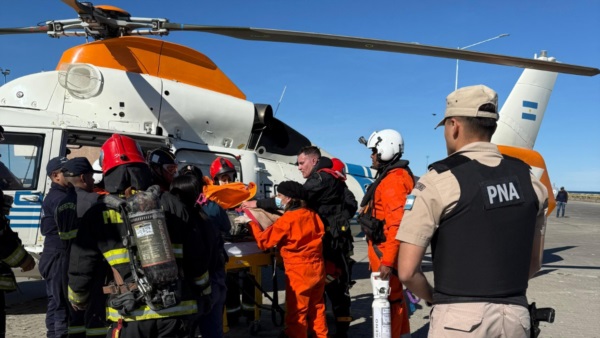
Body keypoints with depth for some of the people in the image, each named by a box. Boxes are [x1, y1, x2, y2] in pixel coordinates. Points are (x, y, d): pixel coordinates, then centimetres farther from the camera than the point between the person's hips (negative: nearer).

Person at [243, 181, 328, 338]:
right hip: (318, 268, 7)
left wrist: (252, 222, 2)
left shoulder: (286, 220, -15)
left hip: (299, 272, -6)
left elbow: (263, 241, -11)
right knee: (316, 307, 19)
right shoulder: (313, 215, 2)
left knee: (296, 312, 6)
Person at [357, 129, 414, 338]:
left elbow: (397, 224, -27)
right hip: (385, 247, 11)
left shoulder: (393, 179, -19)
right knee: (394, 295, 20)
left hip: (385, 248, -11)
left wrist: (387, 260, -29)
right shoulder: (390, 176, 14)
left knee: (388, 298, -2)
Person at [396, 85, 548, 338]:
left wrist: (434, 297, 4)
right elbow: (534, 263, 13)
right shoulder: (527, 178, 5)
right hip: (516, 316, 5)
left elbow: (407, 271, -14)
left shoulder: (438, 180, -13)